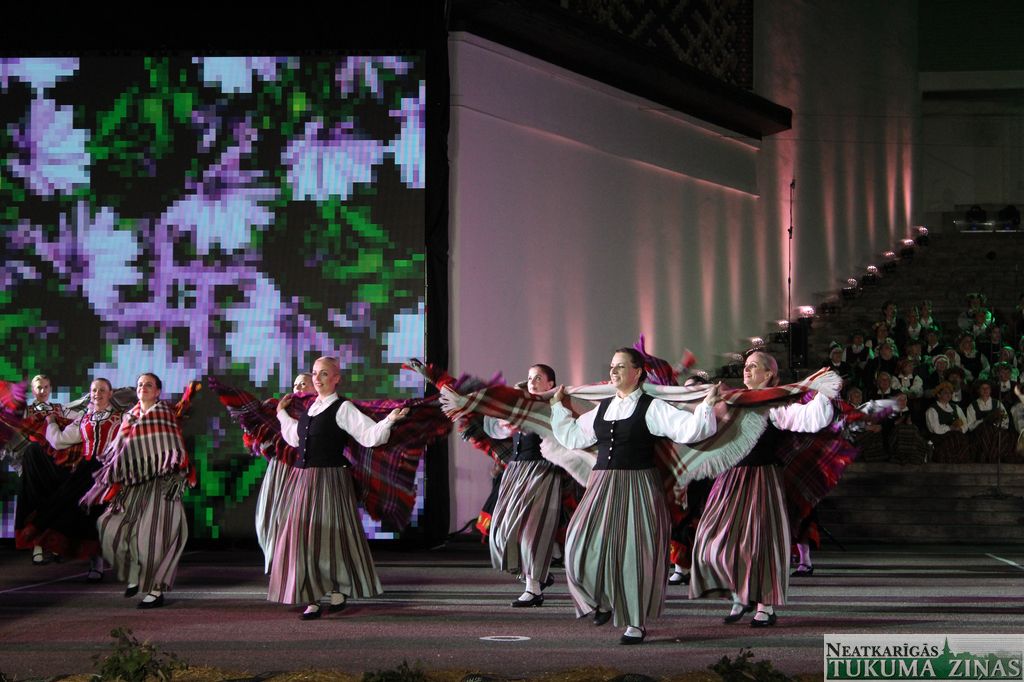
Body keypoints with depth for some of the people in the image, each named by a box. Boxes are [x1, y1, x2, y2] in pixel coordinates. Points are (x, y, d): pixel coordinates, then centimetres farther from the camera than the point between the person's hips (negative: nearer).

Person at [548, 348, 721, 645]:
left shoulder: (651, 408, -5)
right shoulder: (602, 408, 12)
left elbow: (688, 430, -15)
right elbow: (572, 436, 26)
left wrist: (707, 405, -26)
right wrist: (558, 406, 31)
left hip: (637, 486, -5)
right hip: (602, 485, 5)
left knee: (633, 553, -2)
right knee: (586, 548, 1)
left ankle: (636, 623, 12)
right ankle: (602, 600, 29)